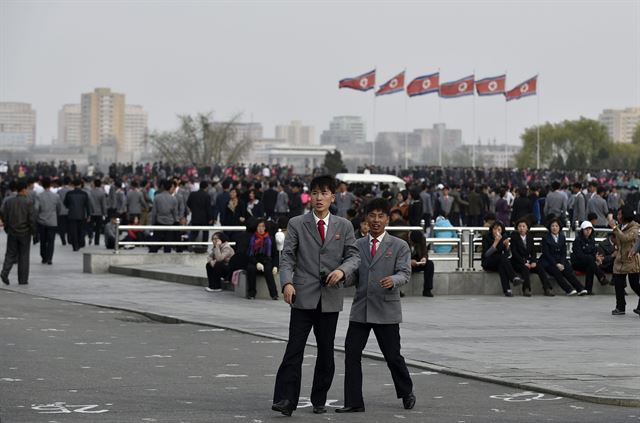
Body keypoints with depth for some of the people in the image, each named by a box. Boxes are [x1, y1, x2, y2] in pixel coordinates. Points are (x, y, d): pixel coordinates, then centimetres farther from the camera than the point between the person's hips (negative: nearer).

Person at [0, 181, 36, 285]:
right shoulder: (28, 202, -11)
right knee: (24, 256, 6)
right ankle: (23, 279, 8)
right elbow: (32, 218, -14)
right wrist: (33, 231, -2)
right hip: (25, 232, -3)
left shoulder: (9, 201, 0)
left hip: (12, 232, 3)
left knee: (11, 253, 11)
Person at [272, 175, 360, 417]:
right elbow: (287, 257, 0)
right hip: (303, 297, -2)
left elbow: (354, 256, 8)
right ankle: (285, 400, -13)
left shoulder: (343, 226, 9)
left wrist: (342, 270, -14)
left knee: (326, 352, 8)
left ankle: (319, 401, 18)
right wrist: (287, 282, -17)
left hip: (330, 298, 2)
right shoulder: (297, 224, 4)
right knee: (294, 349, -10)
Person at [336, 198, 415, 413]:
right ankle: (354, 402, 1)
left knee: (393, 356, 4)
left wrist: (393, 280, -29)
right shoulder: (357, 246, 12)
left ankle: (407, 393, 28)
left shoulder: (399, 246, 3)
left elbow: (405, 273, -7)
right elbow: (352, 278, 12)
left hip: (386, 309, -3)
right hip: (360, 309, 3)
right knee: (352, 354, -4)